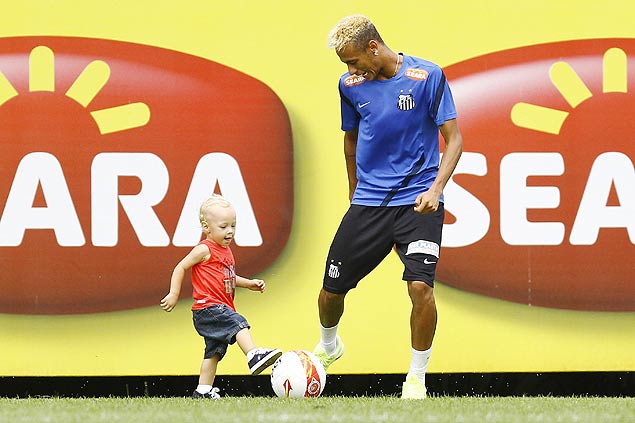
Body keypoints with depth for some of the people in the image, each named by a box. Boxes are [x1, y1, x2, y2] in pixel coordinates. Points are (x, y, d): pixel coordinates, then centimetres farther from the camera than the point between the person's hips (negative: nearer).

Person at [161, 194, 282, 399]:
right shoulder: (205, 250, -9)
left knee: (214, 351, 11)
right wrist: (174, 294, -10)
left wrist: (249, 283, 20)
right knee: (238, 323, -28)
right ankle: (254, 356, -44)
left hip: (221, 309, 10)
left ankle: (203, 390, 15)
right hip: (208, 307, -10)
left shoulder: (226, 251, 19)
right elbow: (180, 268, -6)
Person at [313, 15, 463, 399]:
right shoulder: (351, 84, 4)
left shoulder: (427, 76, -9)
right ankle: (328, 347, 37)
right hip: (368, 203, 4)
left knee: (420, 285, -21)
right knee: (331, 289, 4)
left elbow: (454, 138, -6)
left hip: (418, 200, -4)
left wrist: (436, 188, -19)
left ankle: (417, 378, -4)